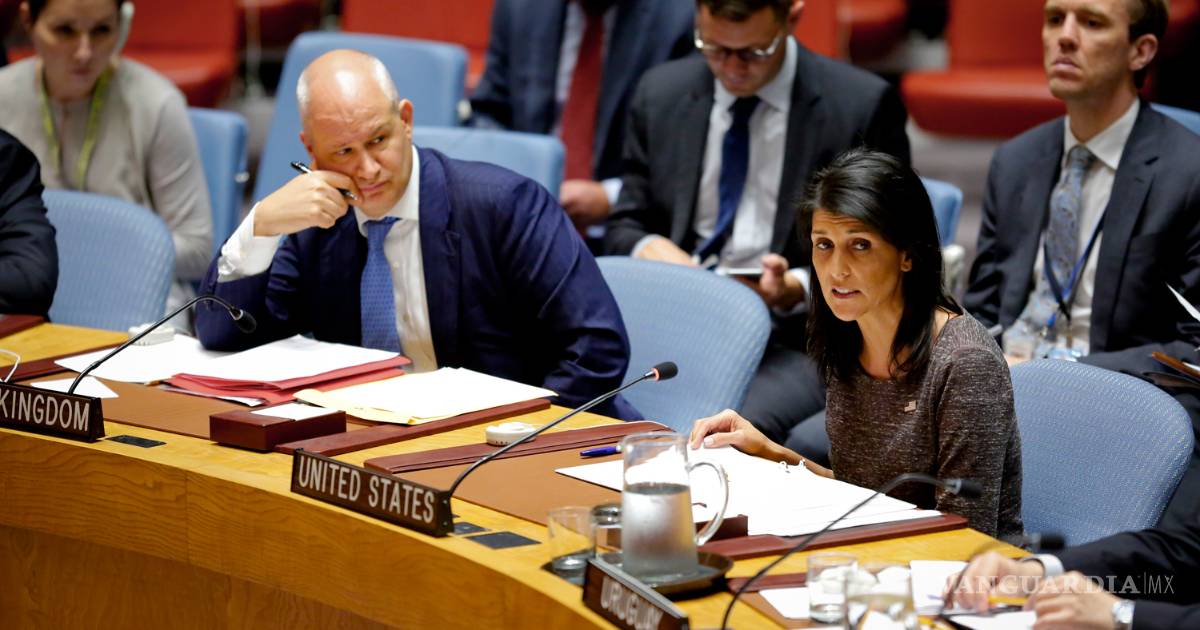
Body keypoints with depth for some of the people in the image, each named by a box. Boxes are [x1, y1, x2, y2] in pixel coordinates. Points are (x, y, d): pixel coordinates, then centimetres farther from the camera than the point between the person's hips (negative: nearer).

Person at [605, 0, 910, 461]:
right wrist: (650, 249, -8)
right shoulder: (660, 94, 10)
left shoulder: (863, 106, -2)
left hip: (795, 340, -4)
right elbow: (625, 226, 17)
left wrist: (797, 287, -17)